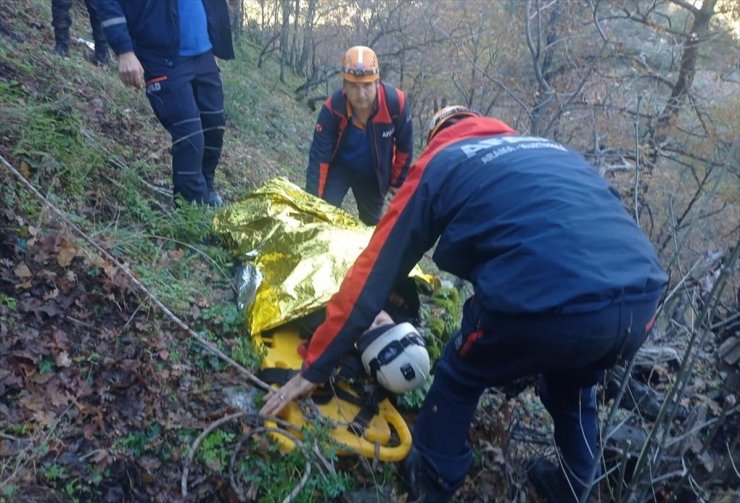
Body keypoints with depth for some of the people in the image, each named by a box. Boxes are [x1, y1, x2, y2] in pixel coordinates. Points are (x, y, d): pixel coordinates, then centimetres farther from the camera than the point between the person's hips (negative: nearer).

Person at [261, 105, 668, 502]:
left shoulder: (438, 165, 16)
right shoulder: (549, 149, 31)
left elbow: (374, 271, 16)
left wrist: (315, 367, 23)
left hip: (552, 303, -5)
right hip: (642, 300, 6)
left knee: (457, 378, 24)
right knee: (570, 383, 36)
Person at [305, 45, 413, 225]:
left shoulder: (396, 102, -29)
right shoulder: (332, 108, -32)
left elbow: (404, 146, -12)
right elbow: (319, 156, -28)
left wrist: (397, 182, -1)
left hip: (373, 174, 2)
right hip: (338, 168, -2)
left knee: (371, 224, 16)